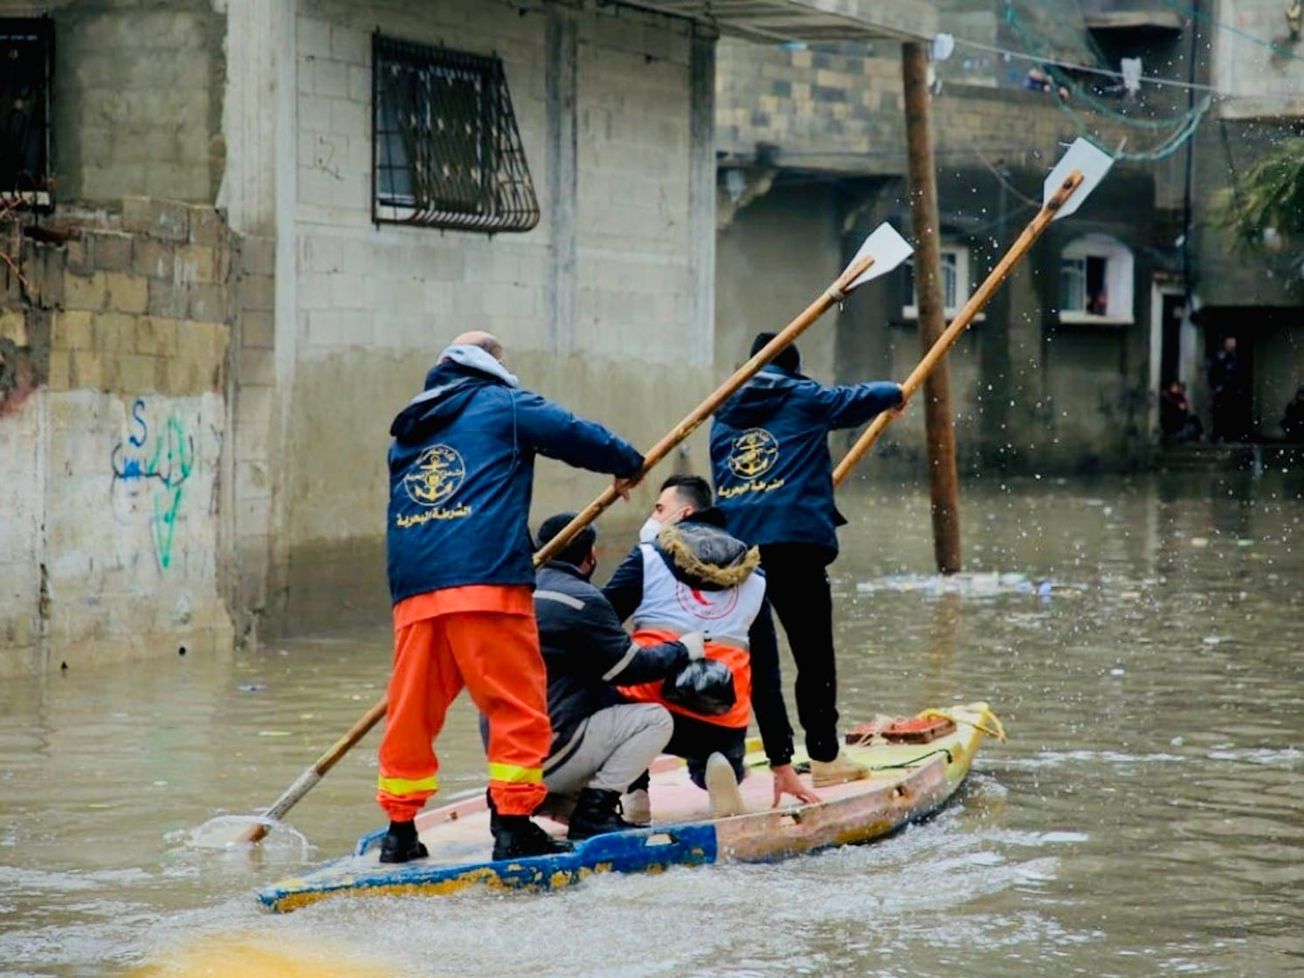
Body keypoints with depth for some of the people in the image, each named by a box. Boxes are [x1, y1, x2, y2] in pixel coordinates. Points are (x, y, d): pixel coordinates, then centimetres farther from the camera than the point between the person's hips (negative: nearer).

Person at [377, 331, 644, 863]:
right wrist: (628, 464, 25)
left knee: (412, 709, 9)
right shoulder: (503, 405, 9)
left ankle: (399, 829, 13)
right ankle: (514, 826, -6)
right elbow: (578, 436, 6)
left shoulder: (408, 431, 27)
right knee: (517, 705, -2)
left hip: (414, 589, 6)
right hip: (485, 581, -6)